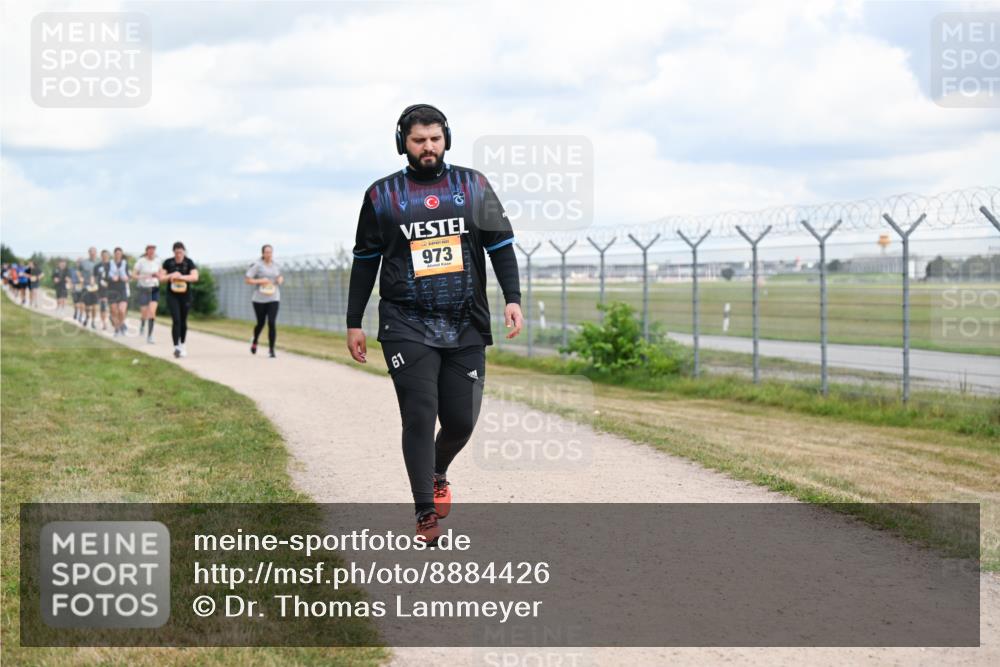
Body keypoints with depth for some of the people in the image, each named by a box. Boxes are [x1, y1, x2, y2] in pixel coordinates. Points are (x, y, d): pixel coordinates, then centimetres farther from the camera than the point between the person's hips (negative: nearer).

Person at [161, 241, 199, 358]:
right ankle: (176, 347, -17)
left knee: (183, 321, 11)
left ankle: (182, 345, 29)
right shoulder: (168, 262, -1)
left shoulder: (189, 262, -4)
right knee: (176, 320, -14)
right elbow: (161, 277, 0)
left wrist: (182, 277, -26)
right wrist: (171, 275, -18)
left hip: (185, 296, 1)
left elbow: (195, 277, -15)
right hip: (172, 295, -1)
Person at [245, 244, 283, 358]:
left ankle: (271, 350, -6)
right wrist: (260, 281, -20)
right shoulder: (257, 265, -7)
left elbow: (280, 277, 24)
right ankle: (254, 341, 43)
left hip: (273, 299, 2)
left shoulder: (276, 265, 7)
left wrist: (281, 279, 1)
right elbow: (247, 280, -8)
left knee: (272, 323, -12)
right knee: (260, 323, 10)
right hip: (259, 299, -2)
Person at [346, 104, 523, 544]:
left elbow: (501, 245, 9)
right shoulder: (382, 195, 4)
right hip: (407, 327, -2)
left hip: (466, 327, 2)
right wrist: (354, 323, 8)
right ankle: (426, 514, -3)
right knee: (419, 417, -10)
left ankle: (437, 472, 36)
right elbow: (365, 261, 9)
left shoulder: (473, 187, 7)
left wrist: (513, 299, -3)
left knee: (461, 421, 4)